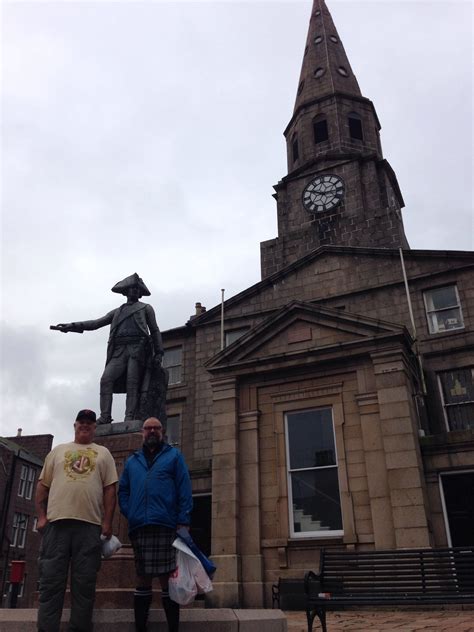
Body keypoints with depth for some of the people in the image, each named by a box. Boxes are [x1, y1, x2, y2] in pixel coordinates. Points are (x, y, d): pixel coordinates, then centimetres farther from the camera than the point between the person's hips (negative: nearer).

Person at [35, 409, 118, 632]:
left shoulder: (103, 453, 13)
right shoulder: (58, 451, 16)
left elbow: (109, 489, 7)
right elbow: (43, 486, 14)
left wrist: (107, 522, -1)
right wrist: (41, 516, 3)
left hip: (90, 524, 0)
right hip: (56, 522, 1)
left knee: (84, 584, 4)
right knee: (51, 580, 1)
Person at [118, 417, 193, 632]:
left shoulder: (173, 456, 9)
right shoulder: (132, 461, 20)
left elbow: (184, 490, 1)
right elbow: (123, 491, 17)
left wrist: (183, 521, -9)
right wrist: (129, 513, -1)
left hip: (165, 526, -3)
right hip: (138, 527, 3)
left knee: (168, 578, -2)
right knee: (142, 578, 10)